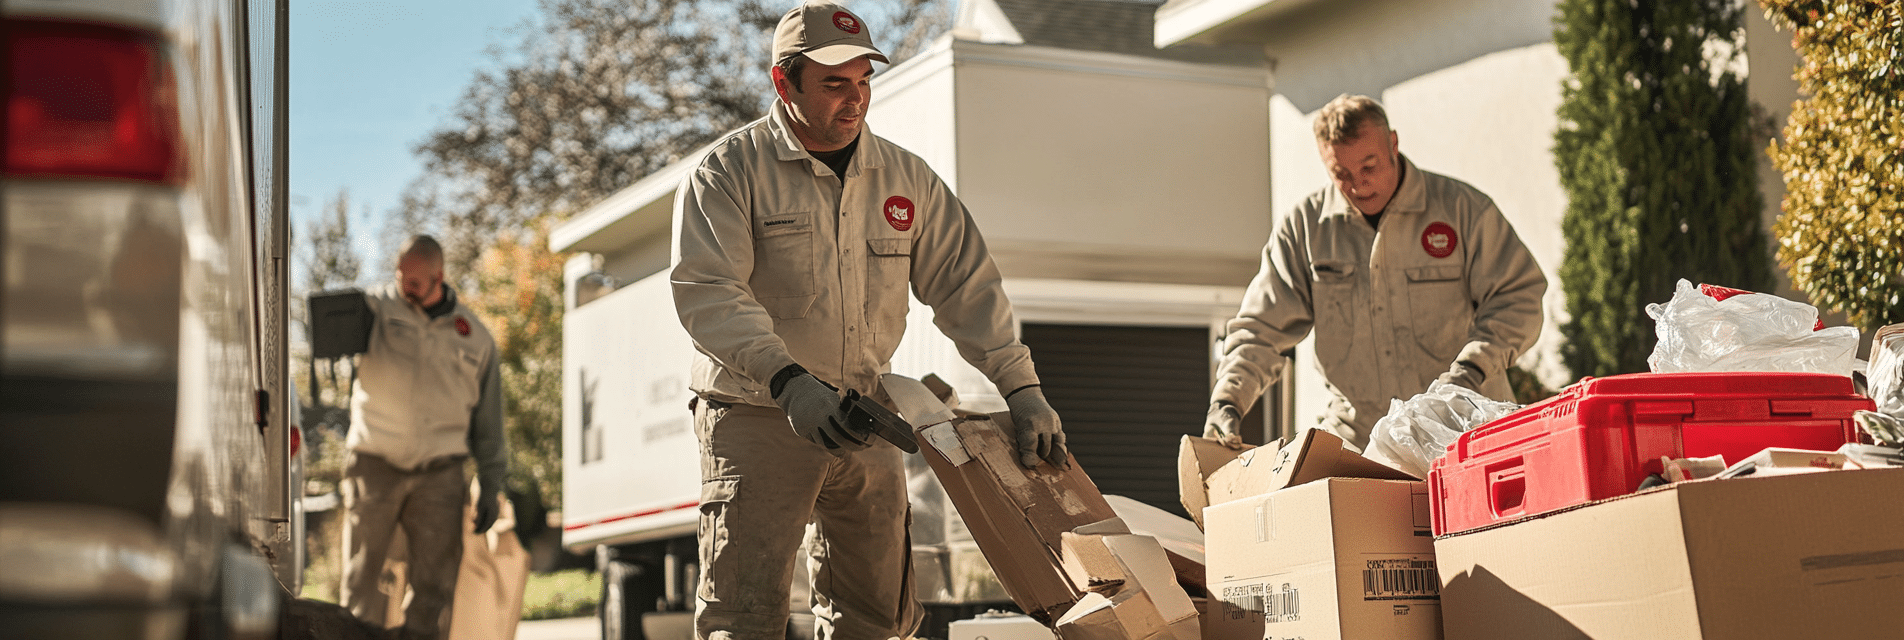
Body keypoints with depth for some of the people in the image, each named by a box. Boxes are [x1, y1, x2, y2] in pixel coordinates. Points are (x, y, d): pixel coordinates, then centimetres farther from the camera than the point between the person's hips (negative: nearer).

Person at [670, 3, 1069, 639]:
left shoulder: (908, 179, 9)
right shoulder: (729, 170, -6)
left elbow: (967, 286, 8)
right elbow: (706, 291, -18)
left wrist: (1022, 389, -4)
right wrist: (787, 379, -32)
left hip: (863, 424, 5)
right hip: (757, 414, -5)